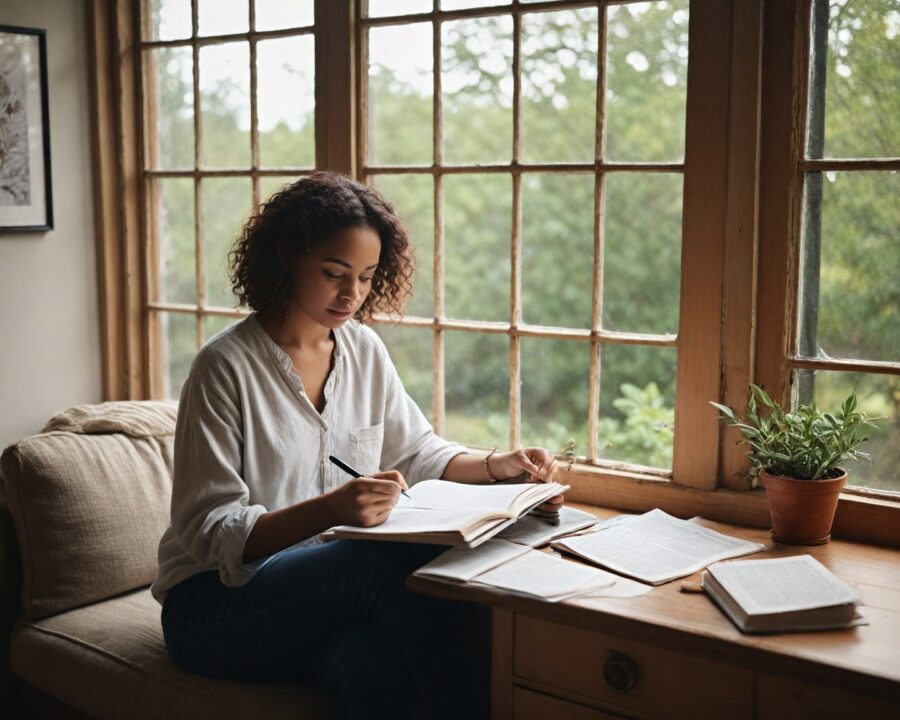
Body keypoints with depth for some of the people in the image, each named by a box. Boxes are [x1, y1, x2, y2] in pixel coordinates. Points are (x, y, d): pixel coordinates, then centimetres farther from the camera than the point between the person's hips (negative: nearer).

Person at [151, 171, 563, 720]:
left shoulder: (364, 350, 6)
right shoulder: (226, 366, -13)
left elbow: (416, 452, 19)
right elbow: (212, 534, -16)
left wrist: (497, 466, 0)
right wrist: (330, 510, -32)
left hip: (331, 585, 5)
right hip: (218, 603, -4)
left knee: (381, 667, -33)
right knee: (402, 559, -31)